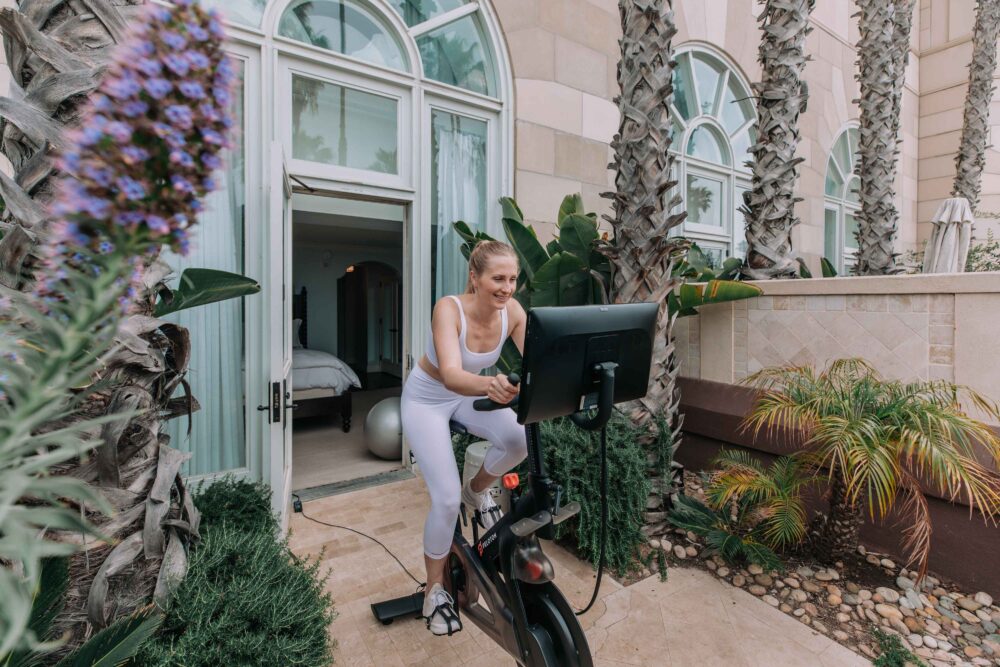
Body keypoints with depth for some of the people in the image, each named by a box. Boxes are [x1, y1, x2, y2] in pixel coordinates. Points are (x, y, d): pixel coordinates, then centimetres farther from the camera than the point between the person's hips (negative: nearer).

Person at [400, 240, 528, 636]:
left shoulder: (512, 311, -18)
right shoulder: (449, 309, -33)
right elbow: (451, 375, -47)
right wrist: (490, 385, -67)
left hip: (468, 395, 4)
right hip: (427, 399, -4)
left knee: (520, 439, -23)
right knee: (447, 498, -12)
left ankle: (477, 491, 10)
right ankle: (435, 589, 16)